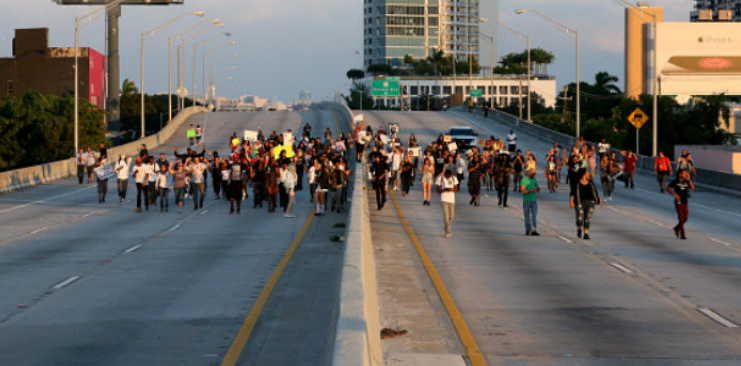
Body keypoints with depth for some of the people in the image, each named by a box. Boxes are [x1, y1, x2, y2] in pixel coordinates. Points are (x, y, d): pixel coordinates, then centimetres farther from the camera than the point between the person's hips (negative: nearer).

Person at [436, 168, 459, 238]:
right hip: (444, 199, -3)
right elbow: (438, 190, -2)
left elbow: (456, 189, 6)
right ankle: (448, 232, -14)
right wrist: (444, 190, -22)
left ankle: (447, 229, 34)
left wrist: (452, 189, -17)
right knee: (446, 214, -15)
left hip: (452, 199, 3)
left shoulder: (454, 178, 4)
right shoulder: (440, 179, -4)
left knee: (451, 215, 7)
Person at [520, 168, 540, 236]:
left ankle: (534, 231, -14)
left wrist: (538, 189, -11)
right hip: (526, 200, -3)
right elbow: (523, 191, -14)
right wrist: (532, 190, -24)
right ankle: (527, 230, 16)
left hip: (534, 200, 3)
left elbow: (537, 190, 13)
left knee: (534, 216, -8)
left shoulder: (534, 179, 9)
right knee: (527, 217, 5)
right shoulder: (524, 180, -6)